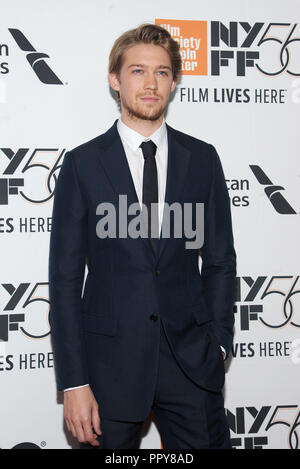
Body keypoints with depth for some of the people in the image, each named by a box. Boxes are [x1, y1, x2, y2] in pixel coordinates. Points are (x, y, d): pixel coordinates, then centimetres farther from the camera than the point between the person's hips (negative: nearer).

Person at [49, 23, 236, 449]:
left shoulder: (203, 159, 5)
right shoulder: (82, 164, -1)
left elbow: (220, 259, 9)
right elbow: (65, 276, -3)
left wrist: (218, 343, -1)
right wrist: (74, 382, -7)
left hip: (192, 365, 2)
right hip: (110, 362, -1)